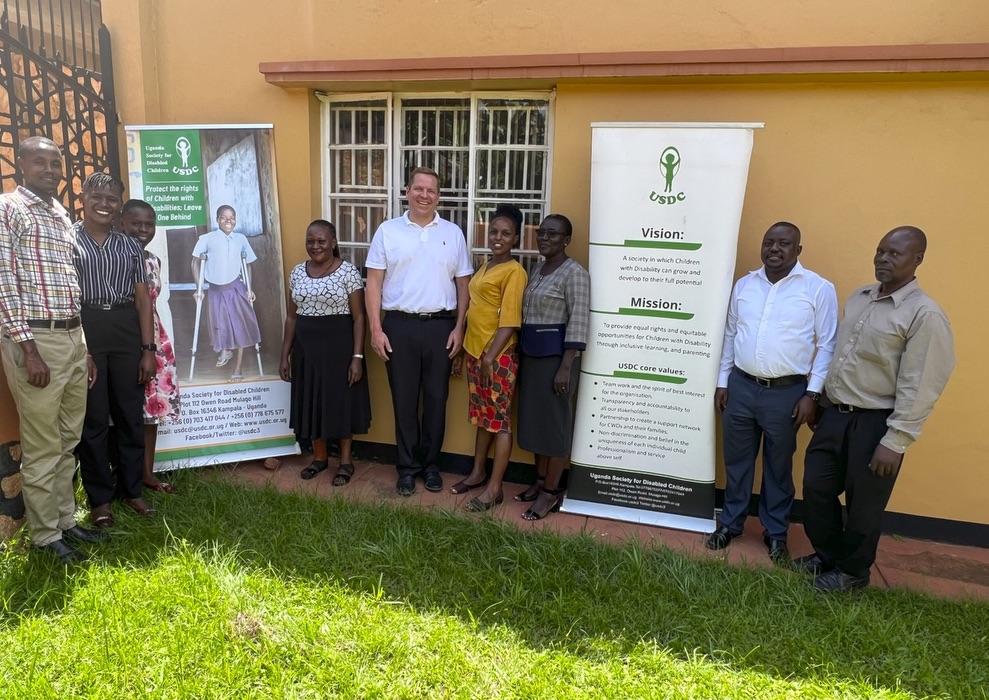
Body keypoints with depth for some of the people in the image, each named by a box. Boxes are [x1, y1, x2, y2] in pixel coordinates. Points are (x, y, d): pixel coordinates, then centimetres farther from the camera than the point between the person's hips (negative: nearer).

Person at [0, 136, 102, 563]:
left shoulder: (62, 217, 17)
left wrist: (87, 348, 15)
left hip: (73, 337, 7)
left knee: (68, 441, 14)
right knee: (42, 446, 1)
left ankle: (66, 521, 26)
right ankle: (45, 536, 13)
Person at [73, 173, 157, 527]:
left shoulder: (130, 245, 13)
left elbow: (143, 298, 10)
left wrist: (149, 348, 3)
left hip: (127, 333, 3)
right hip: (83, 332, -3)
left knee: (131, 414, 9)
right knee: (94, 417, 4)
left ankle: (131, 490, 23)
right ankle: (100, 497, 16)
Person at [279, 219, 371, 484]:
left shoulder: (348, 271, -8)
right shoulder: (297, 272, 6)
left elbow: (358, 317, -9)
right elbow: (291, 317, 10)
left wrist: (357, 356, -15)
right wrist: (285, 355, 7)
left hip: (339, 346, -5)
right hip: (306, 348, 5)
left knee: (341, 401, 5)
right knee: (311, 401, 13)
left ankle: (345, 461, 21)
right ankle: (319, 457, 31)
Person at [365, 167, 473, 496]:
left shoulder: (453, 233, 6)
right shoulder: (388, 231, 2)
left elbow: (463, 284, 7)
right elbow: (374, 283, 1)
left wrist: (459, 328, -1)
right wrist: (376, 329, -6)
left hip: (441, 325, 1)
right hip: (400, 325, -1)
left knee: (436, 398, 8)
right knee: (404, 399, 6)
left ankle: (430, 464, 24)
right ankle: (407, 466, 20)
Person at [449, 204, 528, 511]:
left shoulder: (514, 271, -12)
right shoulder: (485, 267, 14)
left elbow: (510, 321, -18)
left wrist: (490, 356, -23)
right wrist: (462, 351, 17)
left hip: (499, 356, -8)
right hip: (475, 352, 8)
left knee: (499, 421, 1)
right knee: (482, 417, 18)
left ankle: (495, 488, 9)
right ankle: (478, 473, 31)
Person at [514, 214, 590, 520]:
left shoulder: (574, 273, -12)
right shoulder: (537, 270, 14)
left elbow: (578, 323, -17)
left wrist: (566, 367, -21)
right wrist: (524, 353, 13)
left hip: (556, 354, -8)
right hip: (531, 353, 9)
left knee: (555, 421, 1)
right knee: (535, 418, 15)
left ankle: (551, 492, 13)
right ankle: (540, 481, 29)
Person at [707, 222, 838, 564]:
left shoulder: (819, 288, -6)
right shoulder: (744, 285, 6)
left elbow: (827, 345, -5)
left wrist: (812, 393, -9)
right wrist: (722, 382, 10)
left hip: (787, 392, -3)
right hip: (741, 386, 3)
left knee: (778, 466, 11)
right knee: (736, 460, 13)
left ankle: (776, 533, 28)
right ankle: (730, 523, 30)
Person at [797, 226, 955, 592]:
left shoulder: (925, 315, -14)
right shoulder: (858, 297, 8)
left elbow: (920, 388, -17)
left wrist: (895, 442, -18)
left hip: (874, 423, -6)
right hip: (834, 414, 7)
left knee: (863, 504, 9)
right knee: (816, 488, 14)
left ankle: (852, 571, 30)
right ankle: (827, 554, 36)